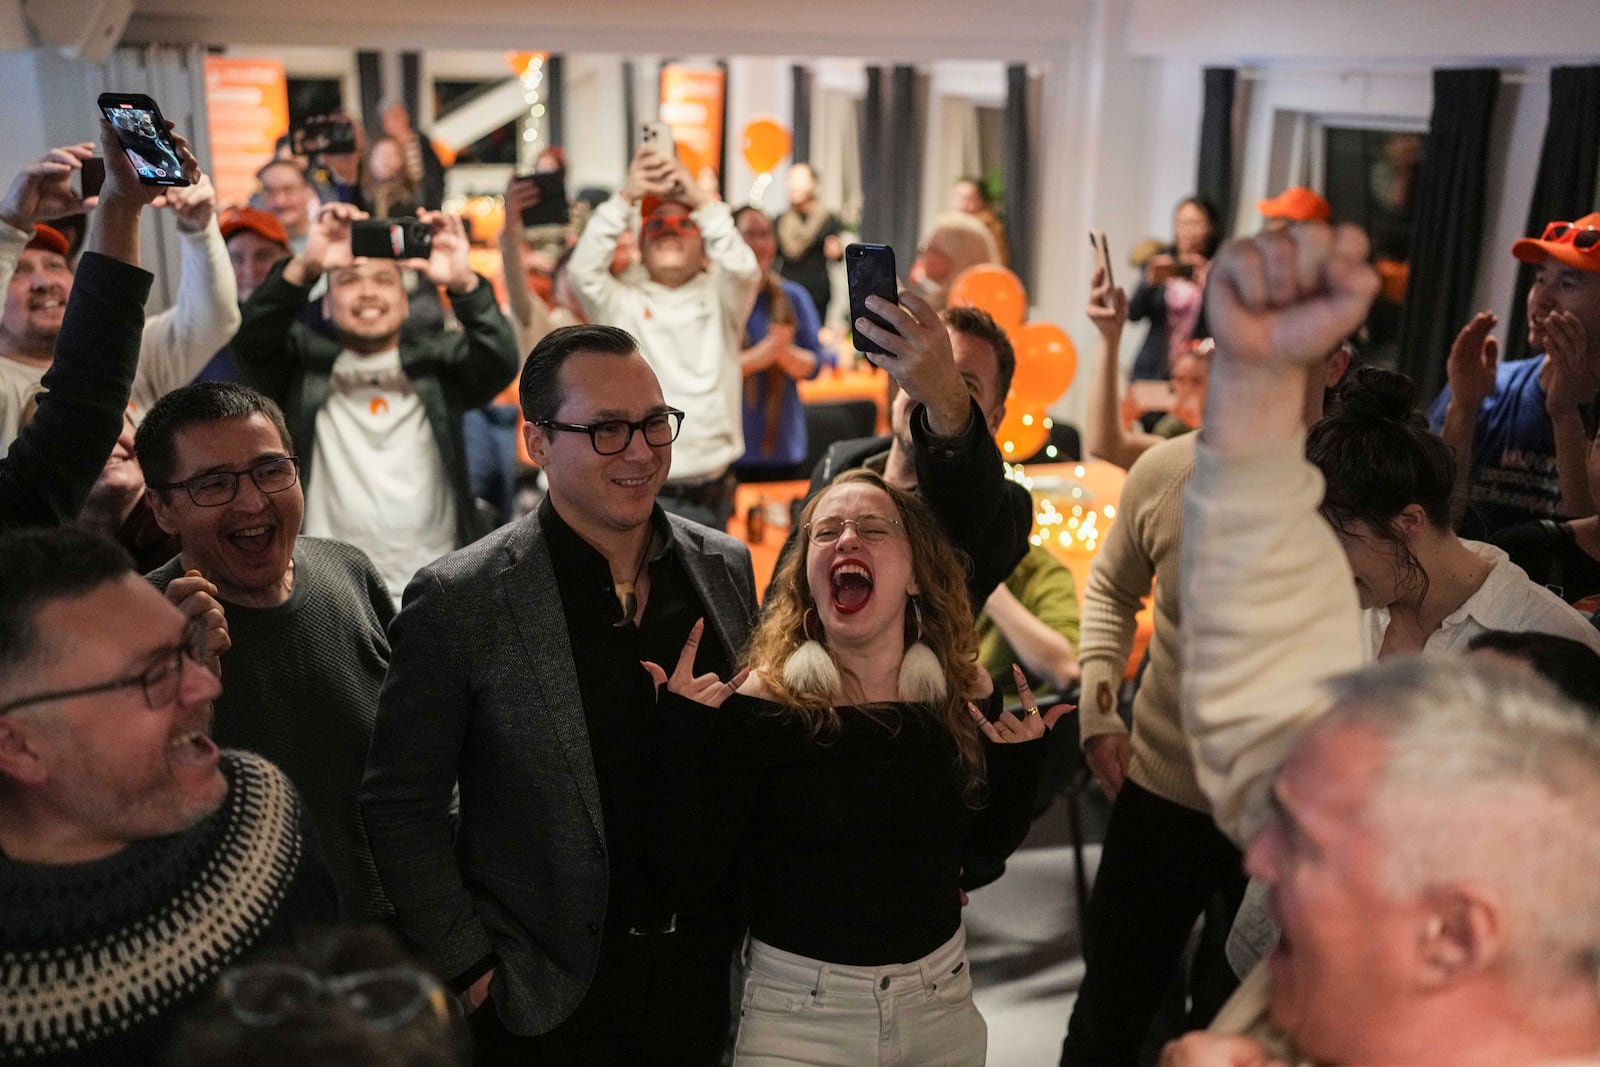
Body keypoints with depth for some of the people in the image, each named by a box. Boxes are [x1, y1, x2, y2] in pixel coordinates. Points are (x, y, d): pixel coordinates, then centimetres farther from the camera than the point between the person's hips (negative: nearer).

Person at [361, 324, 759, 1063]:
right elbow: (401, 806, -8)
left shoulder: (726, 566, -2)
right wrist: (467, 968, -8)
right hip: (546, 999, -3)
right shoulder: (458, 602, -15)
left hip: (707, 972, 4)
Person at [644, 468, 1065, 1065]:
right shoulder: (760, 703, -15)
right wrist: (680, 734, -26)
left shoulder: (966, 696, -6)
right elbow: (684, 877, -17)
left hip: (942, 1001, 4)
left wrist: (1022, 763, -8)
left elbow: (992, 842, 9)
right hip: (795, 1012, -4)